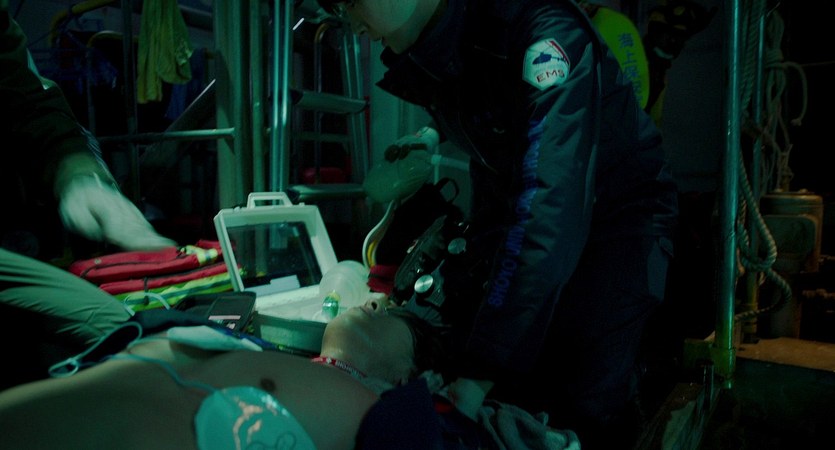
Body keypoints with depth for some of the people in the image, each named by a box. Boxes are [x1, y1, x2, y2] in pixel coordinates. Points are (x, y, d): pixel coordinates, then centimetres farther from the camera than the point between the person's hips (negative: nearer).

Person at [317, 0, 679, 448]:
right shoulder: (415, 54, -7)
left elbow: (551, 209, -41)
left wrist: (478, 378, -44)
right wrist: (437, 131, 1)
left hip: (615, 210, -6)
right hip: (512, 208, 6)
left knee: (587, 405, -21)